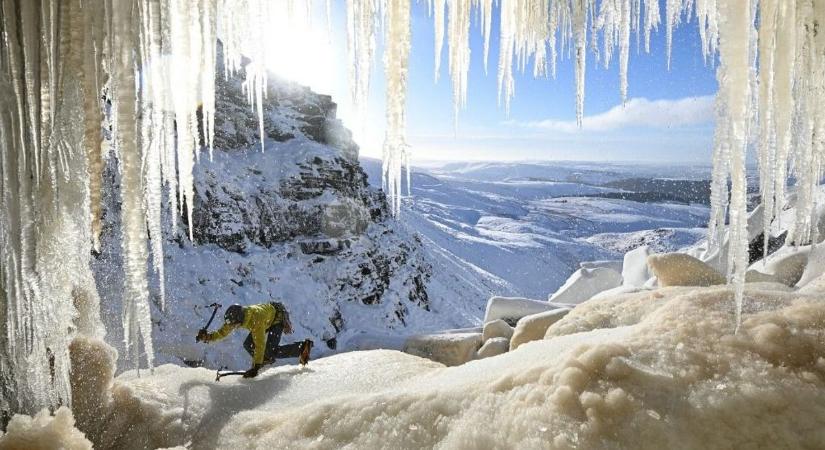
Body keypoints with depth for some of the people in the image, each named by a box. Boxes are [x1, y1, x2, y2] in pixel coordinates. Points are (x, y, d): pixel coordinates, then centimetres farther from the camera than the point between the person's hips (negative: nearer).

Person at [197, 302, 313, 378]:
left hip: (278, 317, -8)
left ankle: (303, 347, -8)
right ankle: (266, 359, 19)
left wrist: (256, 367, -43)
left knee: (271, 351, -21)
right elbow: (223, 332, -6)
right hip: (267, 320, 8)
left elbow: (260, 345, -42)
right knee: (248, 345, -7)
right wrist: (208, 337, -23)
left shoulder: (255, 320, -42)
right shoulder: (235, 317, -20)